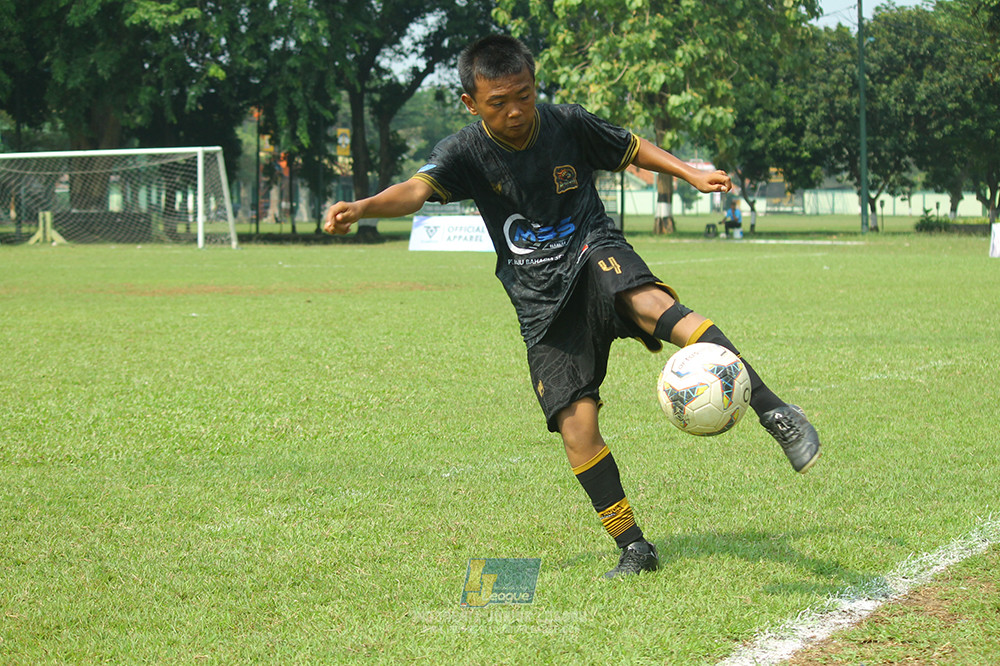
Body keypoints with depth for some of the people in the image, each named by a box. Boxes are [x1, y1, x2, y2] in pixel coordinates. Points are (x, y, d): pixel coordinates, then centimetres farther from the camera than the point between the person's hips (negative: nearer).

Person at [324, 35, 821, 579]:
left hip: (595, 254, -1)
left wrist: (690, 173, 10)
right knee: (576, 426, -11)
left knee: (649, 303, -36)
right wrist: (359, 208, -41)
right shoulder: (467, 152, -5)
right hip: (541, 304, 1)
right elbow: (417, 190, -23)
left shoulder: (566, 124, 0)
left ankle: (774, 411, -43)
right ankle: (633, 548, 5)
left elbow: (629, 148, 19)